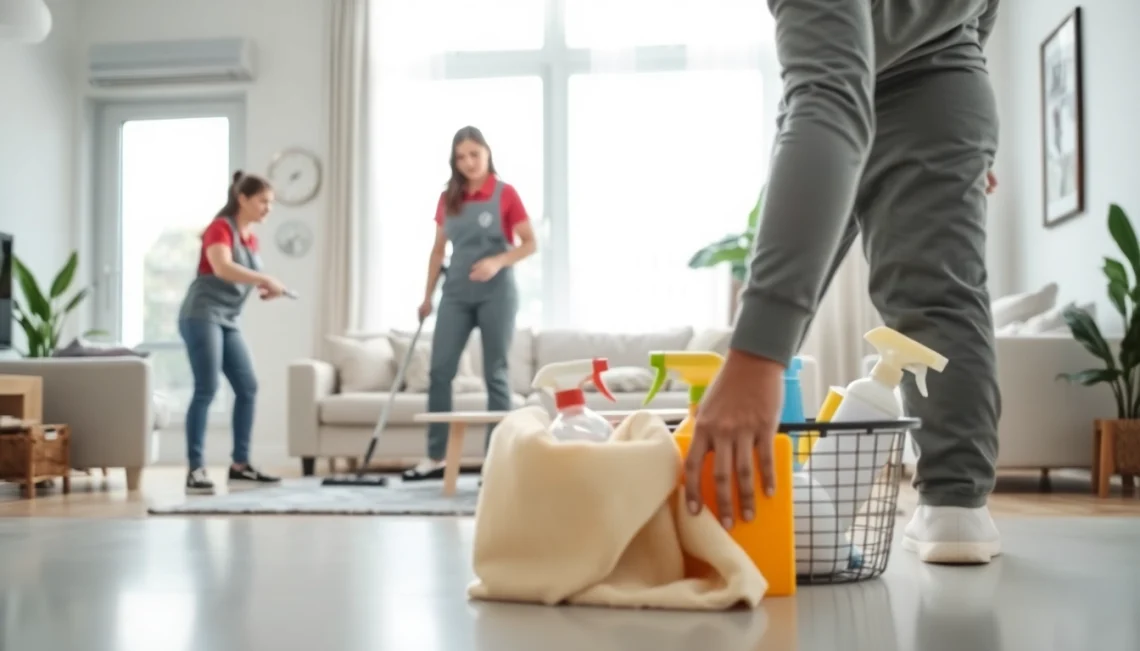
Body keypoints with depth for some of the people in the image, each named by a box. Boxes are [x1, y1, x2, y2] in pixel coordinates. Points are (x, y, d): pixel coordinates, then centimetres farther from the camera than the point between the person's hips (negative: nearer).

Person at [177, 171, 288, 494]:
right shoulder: (220, 228, -9)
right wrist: (265, 278, -31)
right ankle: (195, 470, -14)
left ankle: (240, 464, 15)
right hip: (201, 316, -9)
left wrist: (265, 289, 2)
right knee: (206, 390, -14)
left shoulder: (251, 237, 16)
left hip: (227, 321, 9)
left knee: (247, 388, 7)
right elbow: (223, 268, -28)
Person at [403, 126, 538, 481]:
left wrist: (497, 261, -20)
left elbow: (530, 243, -5)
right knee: (440, 370, -1)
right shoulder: (448, 198, 9)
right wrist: (428, 296, 13)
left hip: (496, 293, -4)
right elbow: (438, 249, 15)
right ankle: (435, 457, 5)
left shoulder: (505, 194, -4)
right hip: (456, 293, 4)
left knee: (495, 373, 0)